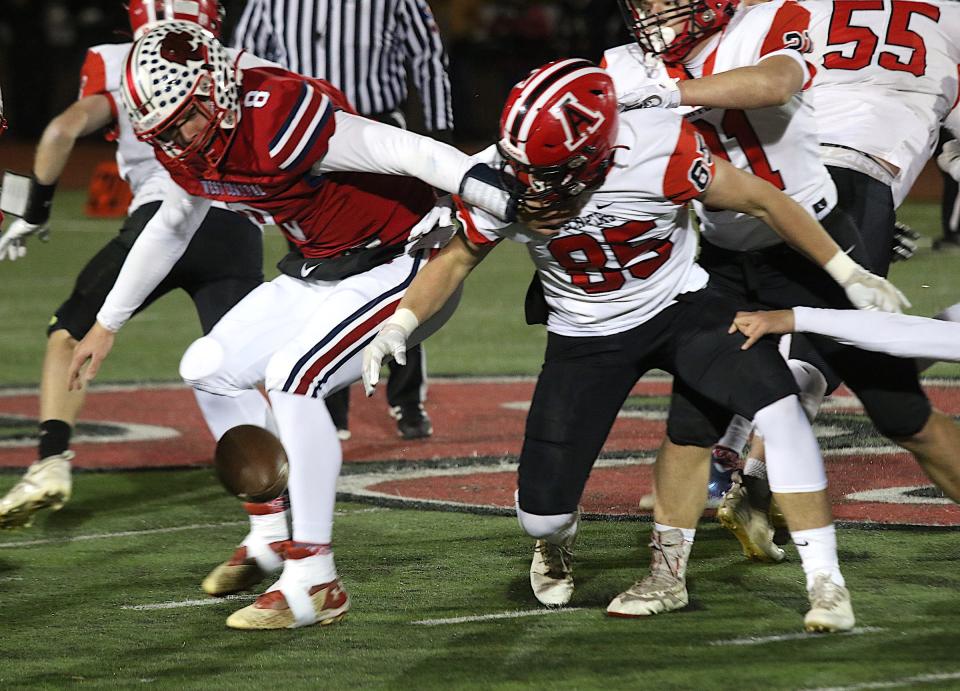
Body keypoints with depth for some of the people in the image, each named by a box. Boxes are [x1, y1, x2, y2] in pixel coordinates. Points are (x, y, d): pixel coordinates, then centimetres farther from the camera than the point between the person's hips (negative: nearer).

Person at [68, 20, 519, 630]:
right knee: (210, 370, 10)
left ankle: (315, 586, -21)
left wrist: (522, 210, -37)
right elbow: (170, 229, 19)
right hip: (316, 274, 10)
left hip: (397, 266, -10)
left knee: (292, 377, -25)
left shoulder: (277, 119, -30)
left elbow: (412, 154, -33)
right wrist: (108, 323, 27)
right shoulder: (189, 150, -1)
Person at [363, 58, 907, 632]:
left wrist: (848, 274, -12)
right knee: (541, 516, -3)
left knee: (775, 401, -30)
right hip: (587, 336, 2)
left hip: (679, 305, -2)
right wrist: (400, 324, -16)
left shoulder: (658, 151, -32)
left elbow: (760, 200, -17)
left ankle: (825, 583, -21)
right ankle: (559, 540, 37)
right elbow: (458, 259, -2)